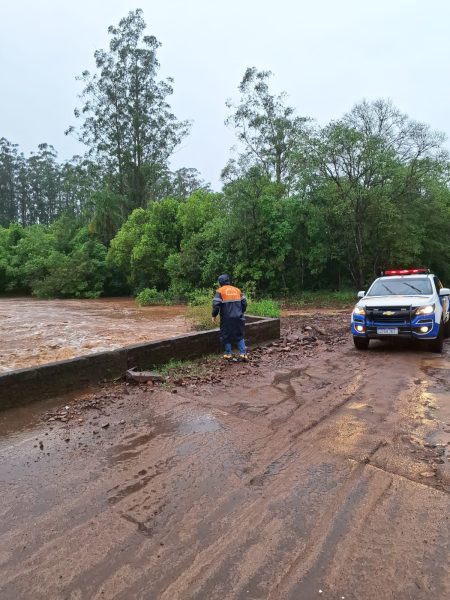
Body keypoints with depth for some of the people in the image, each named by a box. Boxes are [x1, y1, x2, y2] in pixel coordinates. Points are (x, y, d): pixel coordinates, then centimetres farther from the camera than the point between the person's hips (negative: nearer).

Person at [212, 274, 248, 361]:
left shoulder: (220, 291, -3)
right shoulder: (237, 290, 10)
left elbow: (216, 305, -12)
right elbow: (244, 303, 9)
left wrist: (214, 315, 0)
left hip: (227, 319, -4)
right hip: (238, 318, 4)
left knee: (226, 336, 11)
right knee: (240, 336, 15)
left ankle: (228, 354, 14)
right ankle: (243, 354, 9)